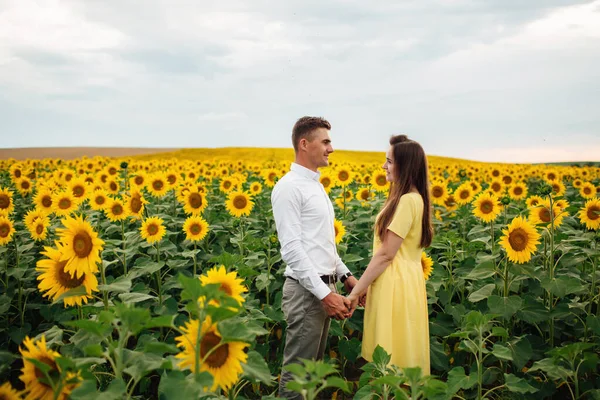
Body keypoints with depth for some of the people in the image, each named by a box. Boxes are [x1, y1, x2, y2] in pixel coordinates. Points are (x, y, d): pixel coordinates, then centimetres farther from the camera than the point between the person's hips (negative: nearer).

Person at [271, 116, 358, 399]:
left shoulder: (316, 186, 16)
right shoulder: (289, 187, -14)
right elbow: (292, 249, -20)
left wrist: (344, 275, 13)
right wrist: (325, 293, -23)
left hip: (324, 287, 9)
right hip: (307, 291, -9)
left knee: (313, 365, 15)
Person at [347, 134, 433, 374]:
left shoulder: (407, 201, -18)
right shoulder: (413, 198, 13)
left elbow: (385, 254, -19)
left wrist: (355, 292, -13)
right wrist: (364, 285, 16)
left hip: (396, 285, -10)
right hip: (403, 281, 10)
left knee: (392, 361, -1)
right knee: (400, 355, 16)